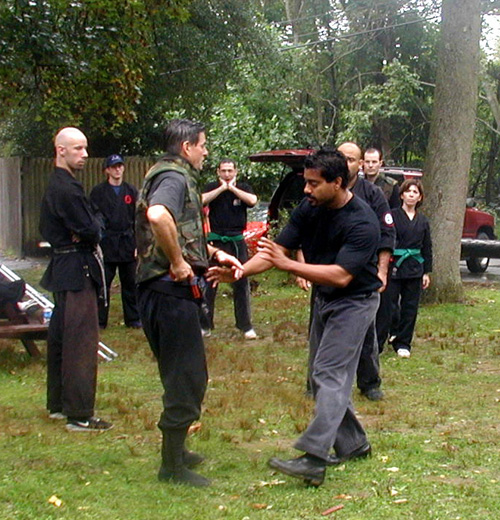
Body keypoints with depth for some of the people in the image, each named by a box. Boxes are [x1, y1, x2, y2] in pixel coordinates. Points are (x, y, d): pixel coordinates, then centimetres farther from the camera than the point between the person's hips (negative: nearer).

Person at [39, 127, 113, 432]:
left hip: (63, 267, 11)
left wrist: (83, 234, 0)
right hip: (77, 270, -11)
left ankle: (58, 404, 29)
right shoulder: (67, 188, -18)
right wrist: (91, 235, 0)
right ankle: (79, 415, -4)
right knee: (82, 340, -7)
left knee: (60, 337, 17)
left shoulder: (56, 185, 15)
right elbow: (91, 230, -20)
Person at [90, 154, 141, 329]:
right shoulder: (98, 192, 2)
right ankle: (99, 320, 8)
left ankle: (133, 318, 17)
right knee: (103, 283, 1)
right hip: (106, 243, -2)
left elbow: (137, 219, 9)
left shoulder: (131, 191, 9)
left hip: (127, 243, 2)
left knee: (130, 283, 7)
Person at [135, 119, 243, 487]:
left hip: (168, 290, 11)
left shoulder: (175, 176, 20)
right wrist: (178, 263, -26)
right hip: (172, 289, -11)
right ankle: (173, 465, 5)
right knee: (187, 376, -3)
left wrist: (214, 254, 18)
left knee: (183, 374, 20)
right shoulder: (175, 177, -13)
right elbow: (158, 215, -35)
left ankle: (176, 450, 32)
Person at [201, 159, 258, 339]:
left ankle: (246, 326, 8)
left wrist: (233, 188, -9)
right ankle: (205, 325, 11)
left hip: (237, 241, 0)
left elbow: (252, 200, -14)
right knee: (209, 283, 2)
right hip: (215, 241, 0)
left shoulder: (243, 188, 6)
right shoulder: (212, 187, 4)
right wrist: (222, 188, -12)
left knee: (241, 283, 1)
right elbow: (202, 200, -16)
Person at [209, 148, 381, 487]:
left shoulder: (362, 223, -26)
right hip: (323, 299, 8)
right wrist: (239, 271, -19)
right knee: (322, 375, 12)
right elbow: (279, 248, -3)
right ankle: (353, 444, 26)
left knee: (329, 373, -17)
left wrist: (287, 264, -35)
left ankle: (314, 459, -23)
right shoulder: (309, 209, -4)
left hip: (355, 301, -8)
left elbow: (341, 276, -32)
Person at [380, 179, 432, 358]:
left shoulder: (423, 221, 11)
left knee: (410, 308, 7)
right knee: (389, 306, -5)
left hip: (414, 270, 5)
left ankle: (403, 344, 18)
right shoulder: (392, 216, -3)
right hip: (394, 268, -4)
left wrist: (426, 272, 13)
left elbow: (427, 248, 16)